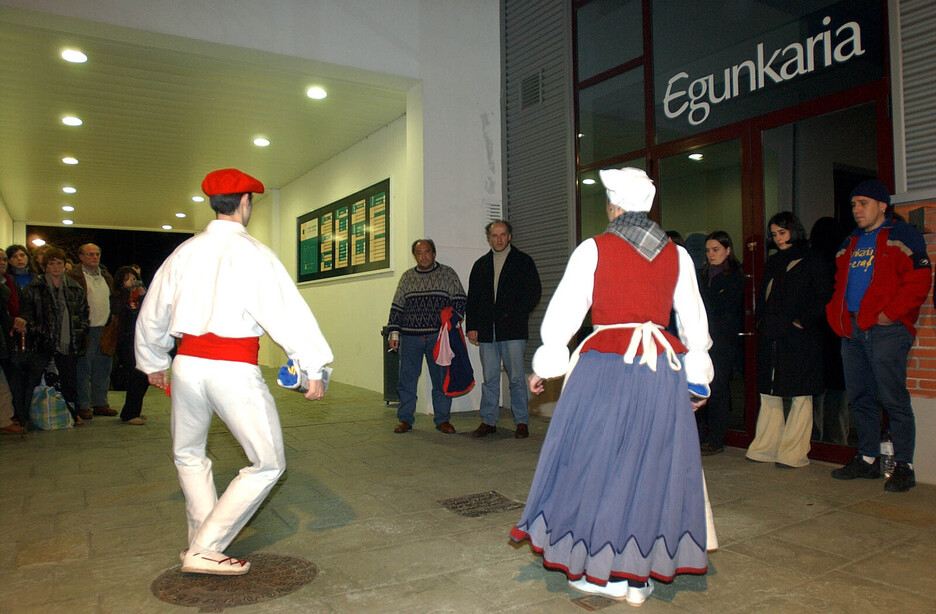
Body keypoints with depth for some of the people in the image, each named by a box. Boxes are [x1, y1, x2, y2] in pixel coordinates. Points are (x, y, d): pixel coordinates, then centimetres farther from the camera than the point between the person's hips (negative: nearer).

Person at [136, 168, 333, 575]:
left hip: (188, 362, 7)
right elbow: (286, 311, -13)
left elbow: (152, 313, 19)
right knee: (267, 464, 5)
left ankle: (203, 538, 33)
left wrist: (153, 362, 34)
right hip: (234, 368, -6)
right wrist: (314, 369, -10)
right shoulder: (252, 252, -6)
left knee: (188, 453, 27)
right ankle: (205, 550, 5)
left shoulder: (185, 252, 10)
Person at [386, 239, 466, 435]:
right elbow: (396, 306, 13)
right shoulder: (407, 277, 13)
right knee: (407, 378, 4)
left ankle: (442, 419, 15)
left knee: (441, 379, 3)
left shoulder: (448, 274, 7)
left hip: (438, 337, -2)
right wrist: (394, 333, 5)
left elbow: (460, 300, 3)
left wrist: (450, 322, -10)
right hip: (410, 337, 2)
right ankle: (405, 419, 15)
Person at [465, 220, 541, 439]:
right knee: (490, 379, 7)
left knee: (517, 378, -1)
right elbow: (472, 298, 16)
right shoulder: (480, 265, 17)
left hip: (512, 330, -3)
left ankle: (521, 422, 8)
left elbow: (534, 292, 2)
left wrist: (516, 315, -8)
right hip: (486, 331, 3)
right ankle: (488, 421, 15)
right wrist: (471, 326, 7)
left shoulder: (523, 261, 7)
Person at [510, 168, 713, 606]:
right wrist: (696, 380, 21)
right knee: (653, 465, 10)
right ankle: (640, 576, 19)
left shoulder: (594, 249, -2)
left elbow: (564, 311, -1)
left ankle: (602, 572, 16)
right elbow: (695, 322, 12)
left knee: (599, 460, 7)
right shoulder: (677, 255, 8)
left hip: (606, 365, -3)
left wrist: (545, 366, 8)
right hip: (663, 367, 4)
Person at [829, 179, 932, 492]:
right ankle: (867, 459, 22)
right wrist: (835, 314, 10)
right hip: (852, 331, 7)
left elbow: (919, 281, -10)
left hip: (886, 330, -7)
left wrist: (890, 313, -16)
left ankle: (904, 466, 4)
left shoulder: (902, 235, -1)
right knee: (859, 398, 11)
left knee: (893, 399, -6)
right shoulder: (850, 243, 21)